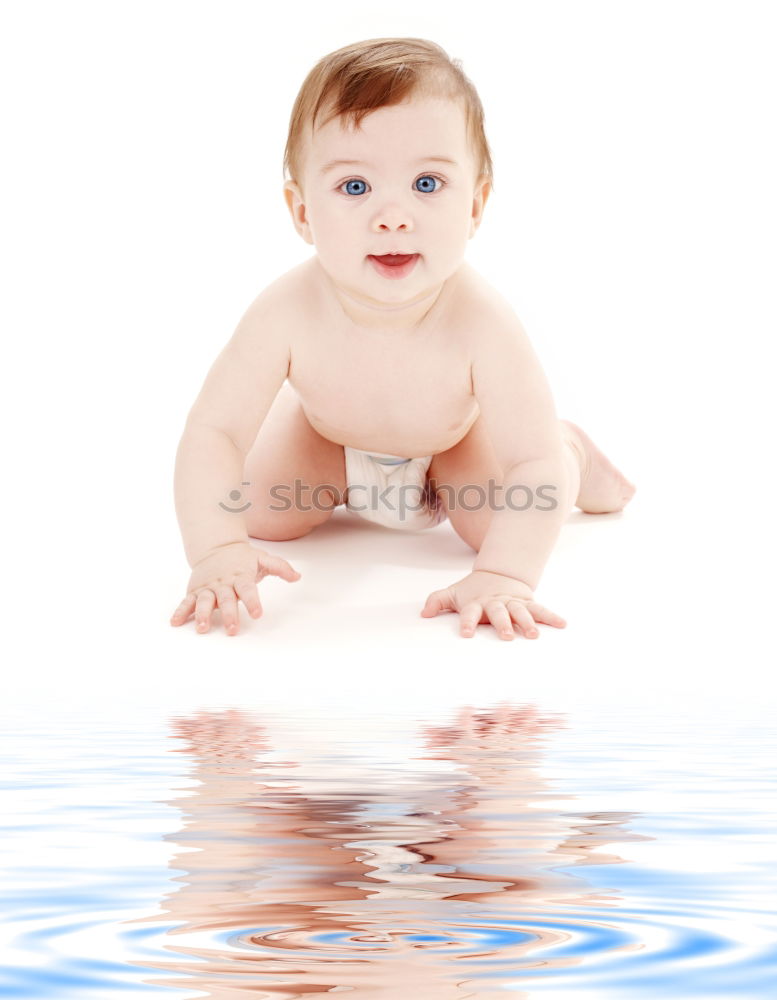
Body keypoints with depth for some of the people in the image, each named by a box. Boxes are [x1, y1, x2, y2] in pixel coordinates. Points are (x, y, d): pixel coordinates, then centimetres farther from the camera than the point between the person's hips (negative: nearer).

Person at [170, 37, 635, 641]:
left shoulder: (481, 321, -44)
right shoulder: (288, 312, -40)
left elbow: (534, 464, -43)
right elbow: (213, 432, -37)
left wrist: (503, 577, -57)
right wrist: (217, 551, -52)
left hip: (457, 432, -1)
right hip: (327, 431, 2)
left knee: (502, 524, -16)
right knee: (258, 515, -6)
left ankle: (572, 448, 18)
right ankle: (345, 483, 28)